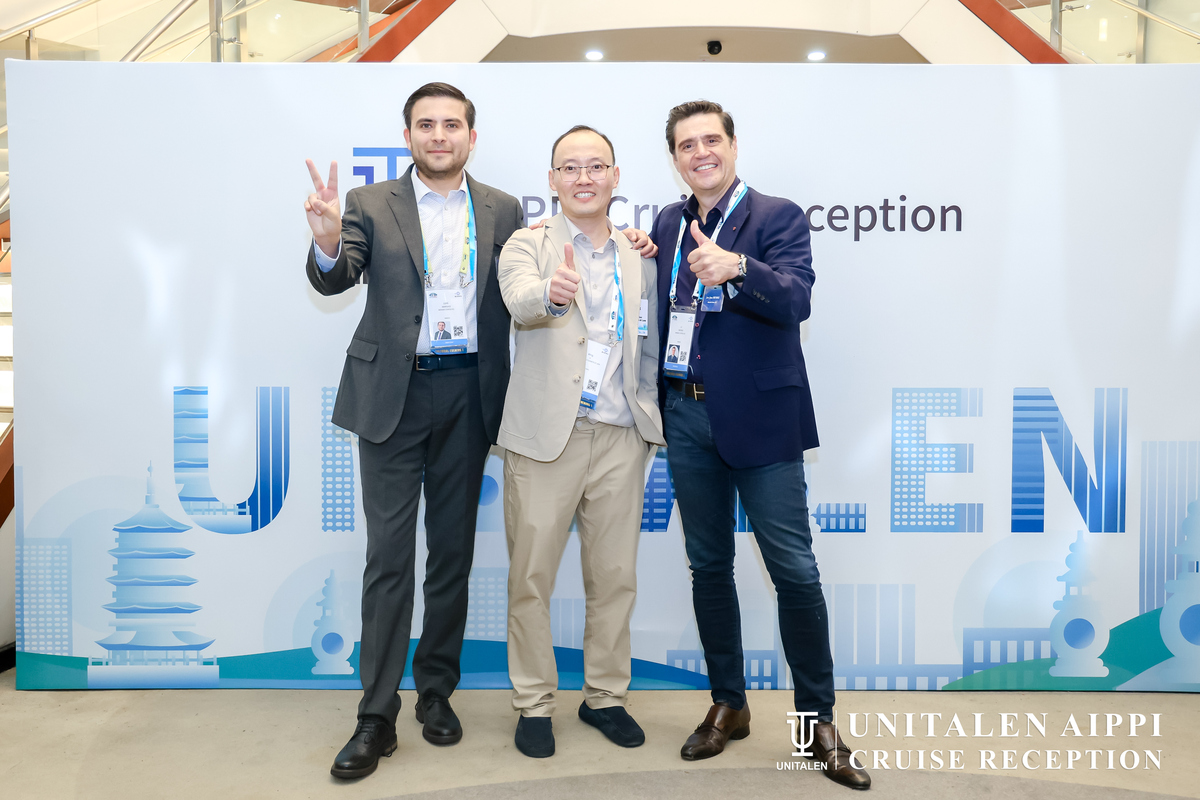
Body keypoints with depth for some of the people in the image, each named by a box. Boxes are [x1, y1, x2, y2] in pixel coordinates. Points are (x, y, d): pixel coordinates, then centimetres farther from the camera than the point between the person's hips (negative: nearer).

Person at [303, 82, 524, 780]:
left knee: (453, 548, 10)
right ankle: (377, 715, 9)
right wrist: (327, 241, -32)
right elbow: (333, 281, -10)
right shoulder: (372, 204, 3)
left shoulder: (503, 211, 8)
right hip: (394, 393, -2)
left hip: (469, 396, 2)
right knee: (390, 553, 0)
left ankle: (437, 690, 26)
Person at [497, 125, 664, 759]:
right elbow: (519, 299, -21)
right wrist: (552, 293, -43)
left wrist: (651, 416, 9)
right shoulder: (528, 244, 2)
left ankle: (605, 696, 27)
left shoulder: (639, 256, 14)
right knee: (531, 575, 4)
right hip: (547, 433, -3)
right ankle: (534, 703, 21)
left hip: (621, 435, 3)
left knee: (616, 575, 10)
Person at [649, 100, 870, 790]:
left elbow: (795, 299, -20)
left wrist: (735, 268, -38)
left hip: (758, 415, -5)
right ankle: (729, 705, 29)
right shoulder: (668, 223, 13)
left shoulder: (779, 216, -4)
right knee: (708, 565, 13)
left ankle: (819, 720, 17)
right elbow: (656, 308, 14)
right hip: (687, 415, 5)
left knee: (794, 569, -1)